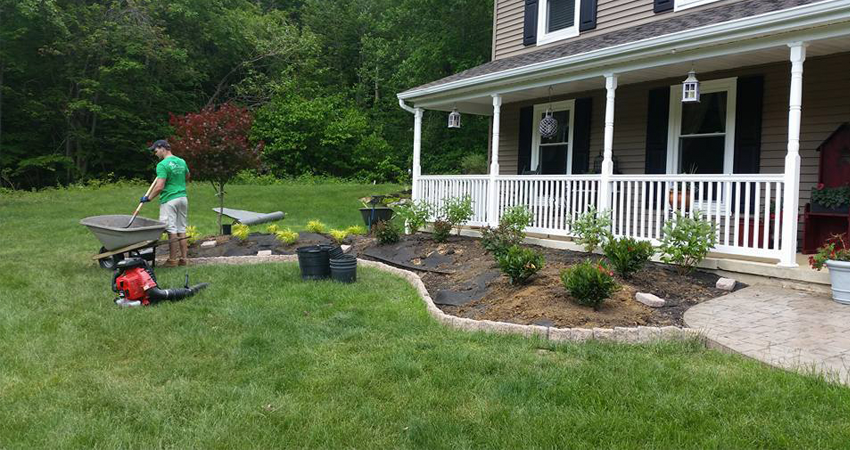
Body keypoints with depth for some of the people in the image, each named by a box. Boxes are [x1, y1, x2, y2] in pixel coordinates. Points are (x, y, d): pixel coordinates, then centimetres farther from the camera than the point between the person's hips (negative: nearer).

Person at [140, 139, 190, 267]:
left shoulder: (162, 165, -14)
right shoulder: (181, 161, 10)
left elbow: (159, 187, -18)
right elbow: (187, 177, 27)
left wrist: (148, 198, -6)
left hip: (169, 200, -7)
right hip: (183, 198, 7)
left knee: (172, 230, -3)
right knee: (181, 230, 10)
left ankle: (173, 260, 2)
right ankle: (183, 259, 13)